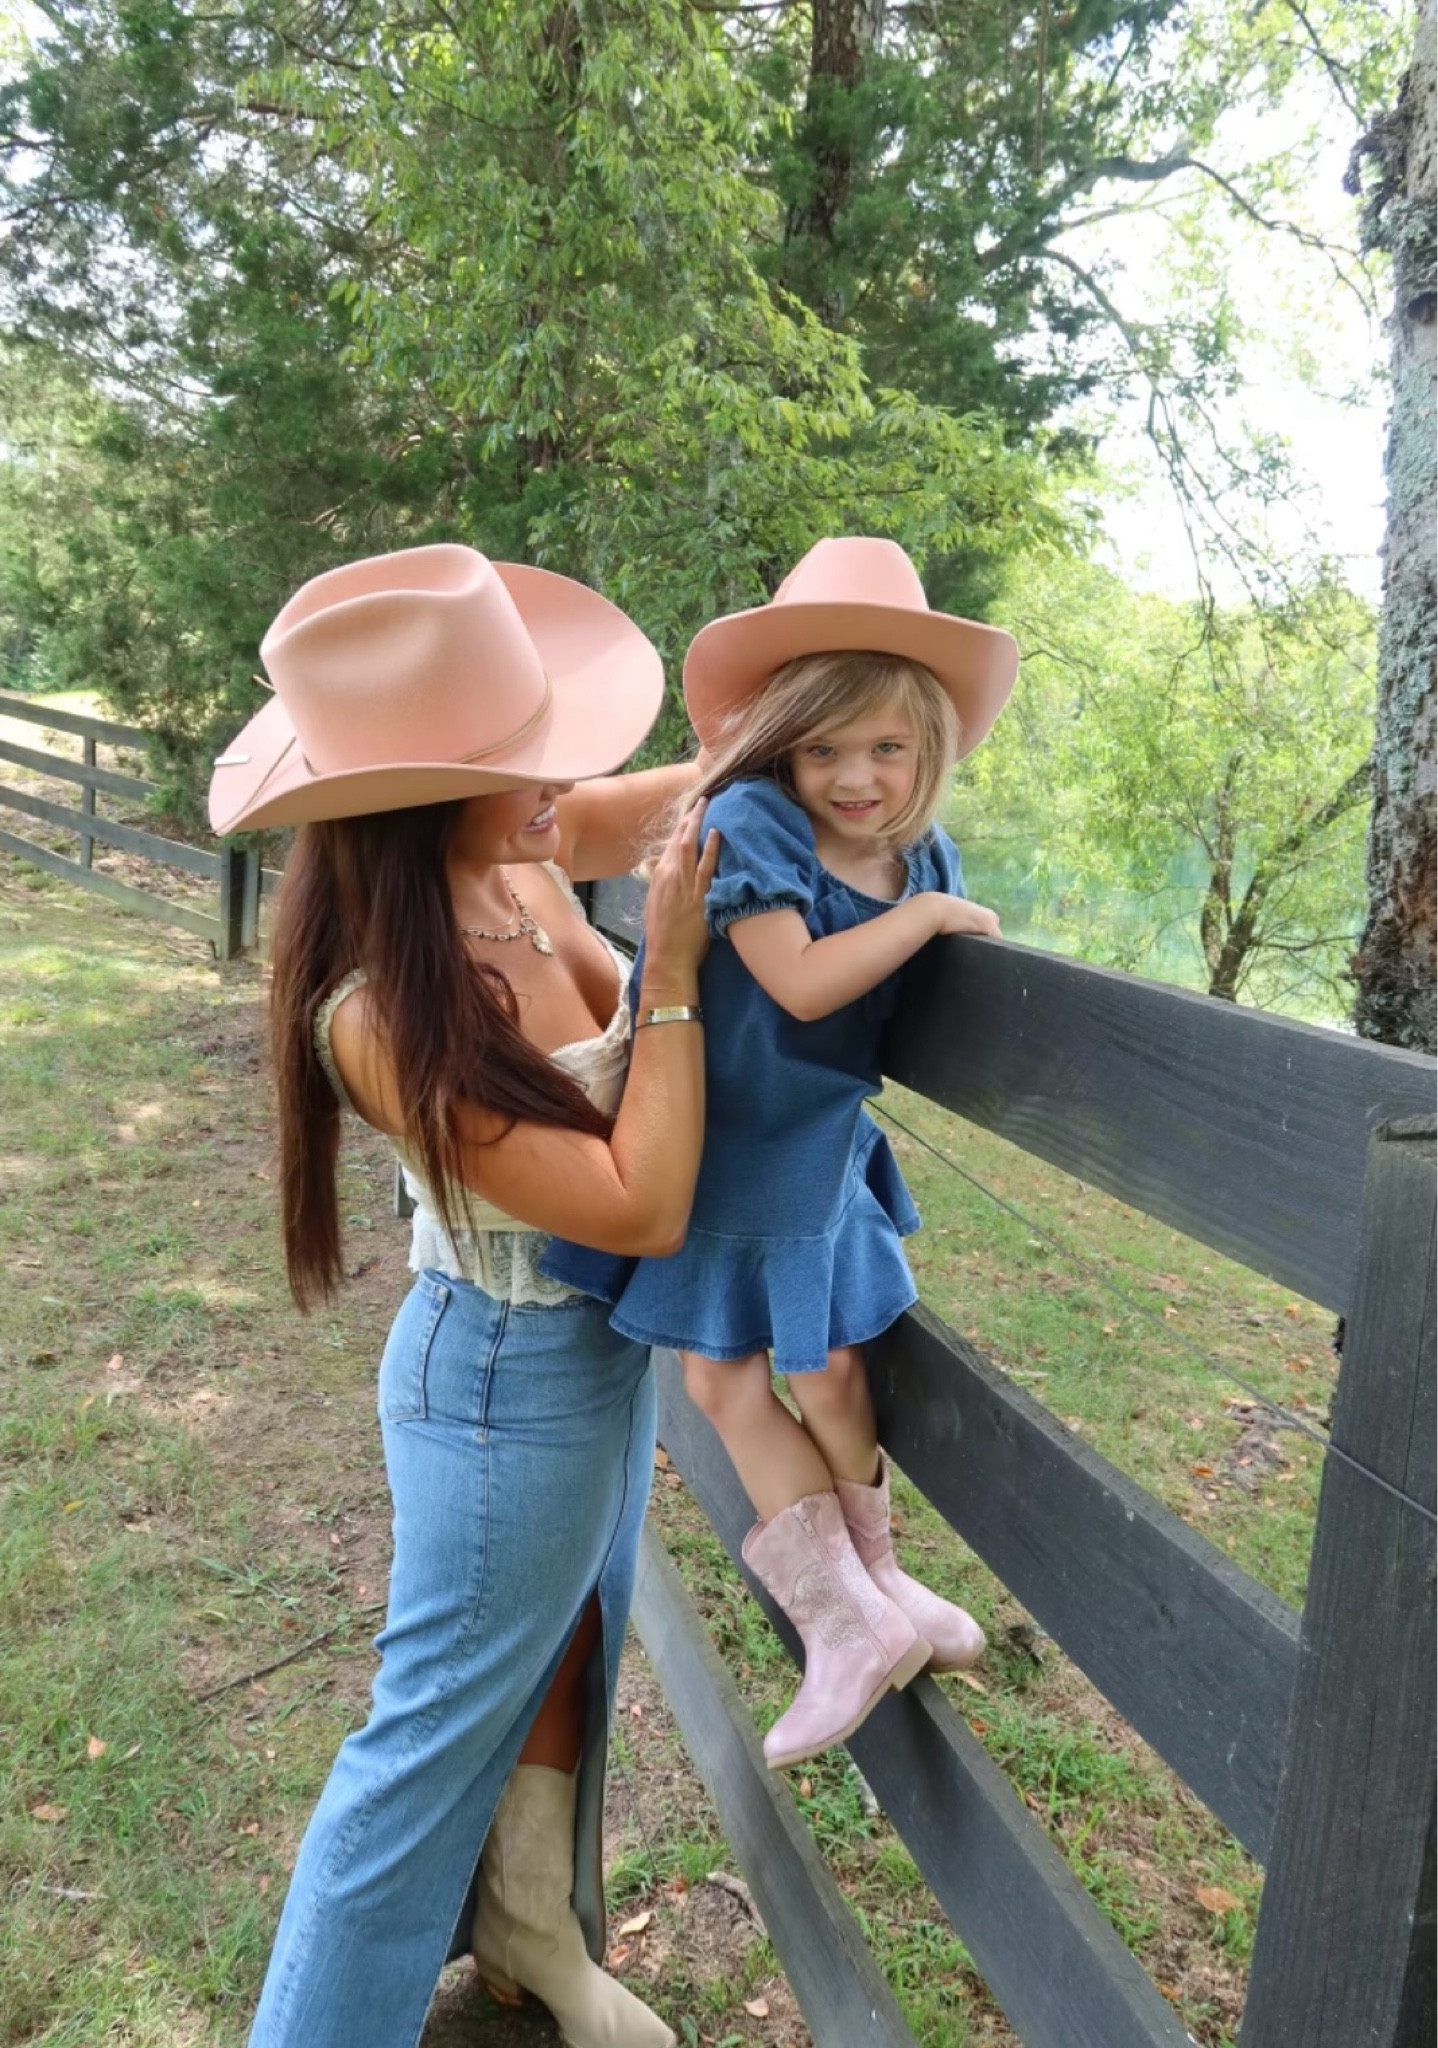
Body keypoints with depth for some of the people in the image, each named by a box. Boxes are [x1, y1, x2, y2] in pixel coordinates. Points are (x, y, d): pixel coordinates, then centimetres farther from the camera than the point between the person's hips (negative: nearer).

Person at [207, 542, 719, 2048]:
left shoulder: (516, 855, -12)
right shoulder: (382, 1019, -32)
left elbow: (670, 792, 8)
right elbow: (640, 1207, -28)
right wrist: (673, 974, -27)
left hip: (608, 1339, 8)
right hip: (513, 1377, -8)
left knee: (570, 1640, 26)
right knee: (444, 1720, 12)